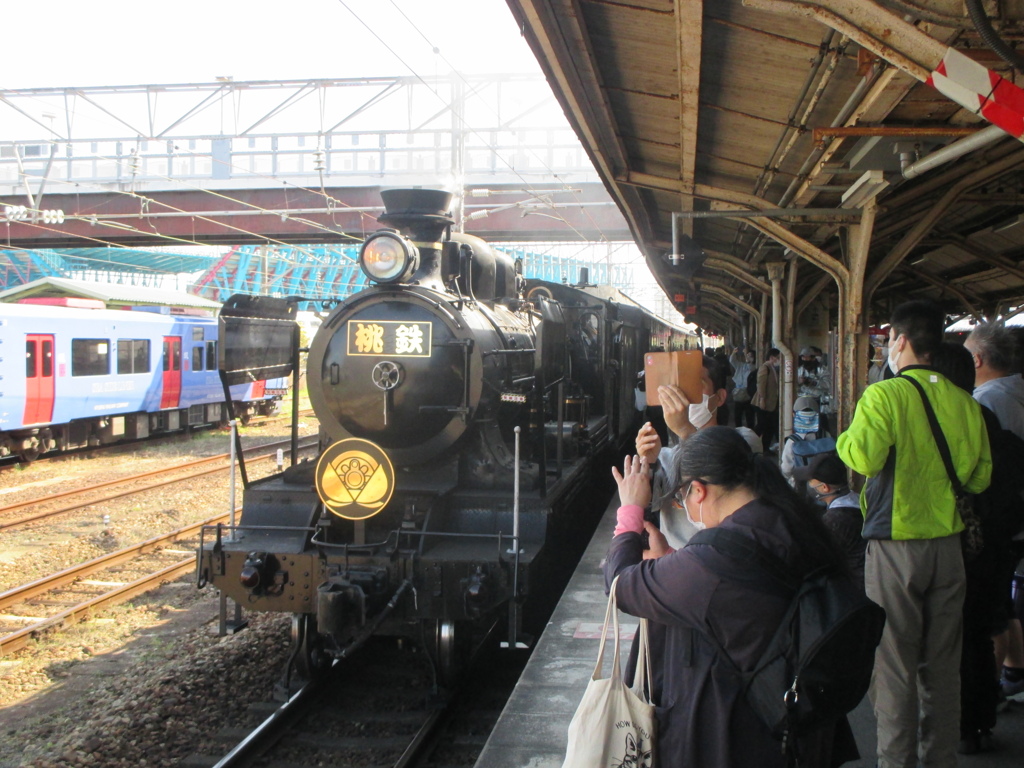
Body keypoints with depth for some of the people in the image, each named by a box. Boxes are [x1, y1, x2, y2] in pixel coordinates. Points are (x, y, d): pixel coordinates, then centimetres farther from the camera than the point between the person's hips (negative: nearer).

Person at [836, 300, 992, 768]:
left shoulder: (884, 395, -13)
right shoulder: (964, 402, 4)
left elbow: (864, 457, -25)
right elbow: (980, 476, 8)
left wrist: (844, 439, -4)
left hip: (895, 543, -5)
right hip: (947, 543, 5)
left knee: (893, 663, 4)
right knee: (942, 663, 15)